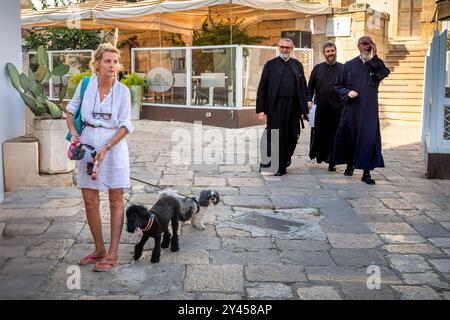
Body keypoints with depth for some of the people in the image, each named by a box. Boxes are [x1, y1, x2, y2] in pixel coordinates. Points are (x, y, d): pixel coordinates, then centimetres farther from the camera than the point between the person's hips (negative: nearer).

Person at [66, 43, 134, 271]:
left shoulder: (122, 91, -6)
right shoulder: (86, 84, 0)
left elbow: (125, 126, -8)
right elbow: (71, 110, 12)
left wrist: (106, 148, -18)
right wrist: (73, 133, -4)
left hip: (114, 145, -2)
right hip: (87, 145, 3)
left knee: (116, 201, 3)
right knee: (90, 201, 7)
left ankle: (113, 253, 11)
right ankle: (99, 249, 22)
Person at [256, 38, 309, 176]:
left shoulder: (297, 65, 12)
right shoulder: (270, 65, 5)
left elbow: (303, 87, 10)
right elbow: (262, 88, 2)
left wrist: (303, 109, 3)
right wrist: (261, 109, -6)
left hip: (293, 108, 2)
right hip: (275, 107, -2)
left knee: (292, 137, 4)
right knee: (275, 137, 0)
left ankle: (285, 159, 30)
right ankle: (278, 167, 11)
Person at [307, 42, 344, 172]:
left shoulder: (343, 68, 6)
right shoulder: (317, 68, 11)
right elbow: (310, 86, 11)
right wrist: (309, 100, -3)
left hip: (337, 108, -1)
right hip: (320, 107, 1)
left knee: (334, 135, 0)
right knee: (318, 133, 3)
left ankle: (331, 162, 6)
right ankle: (319, 155, 24)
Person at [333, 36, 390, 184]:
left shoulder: (376, 66, 7)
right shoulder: (349, 65, 7)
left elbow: (385, 73, -16)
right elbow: (338, 85, 10)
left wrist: (375, 57, -14)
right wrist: (347, 92, -9)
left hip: (369, 110, -1)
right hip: (351, 109, 1)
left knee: (369, 138, -7)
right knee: (350, 137, 8)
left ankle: (366, 172, -3)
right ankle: (350, 164, 31)